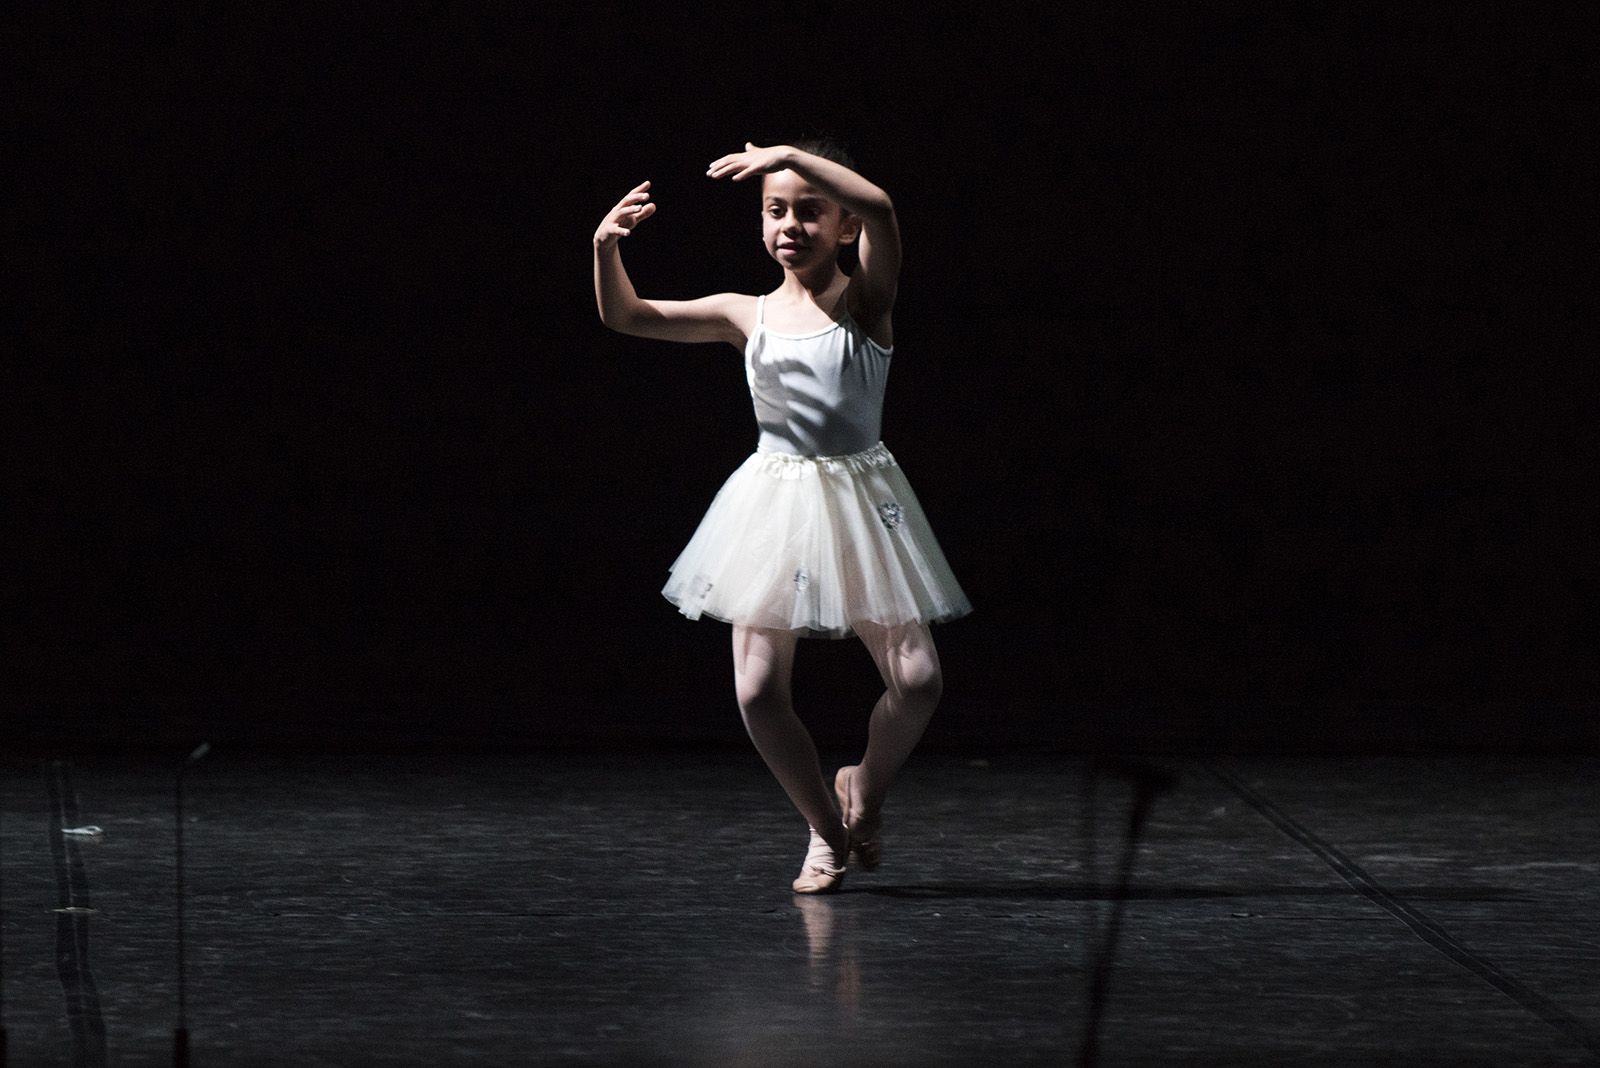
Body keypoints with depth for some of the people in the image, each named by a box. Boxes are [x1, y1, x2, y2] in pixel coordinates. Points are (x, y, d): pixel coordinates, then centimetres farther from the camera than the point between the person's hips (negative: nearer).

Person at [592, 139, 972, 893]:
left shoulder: (865, 301, -2)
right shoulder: (748, 317, 5)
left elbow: (879, 209, -22)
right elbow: (625, 317, 0)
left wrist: (791, 156, -25)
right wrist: (606, 248, -17)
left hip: (859, 504, -2)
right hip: (775, 503, 2)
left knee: (916, 679, -11)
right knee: (758, 690, -5)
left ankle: (865, 789, 20)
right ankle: (827, 831, 17)